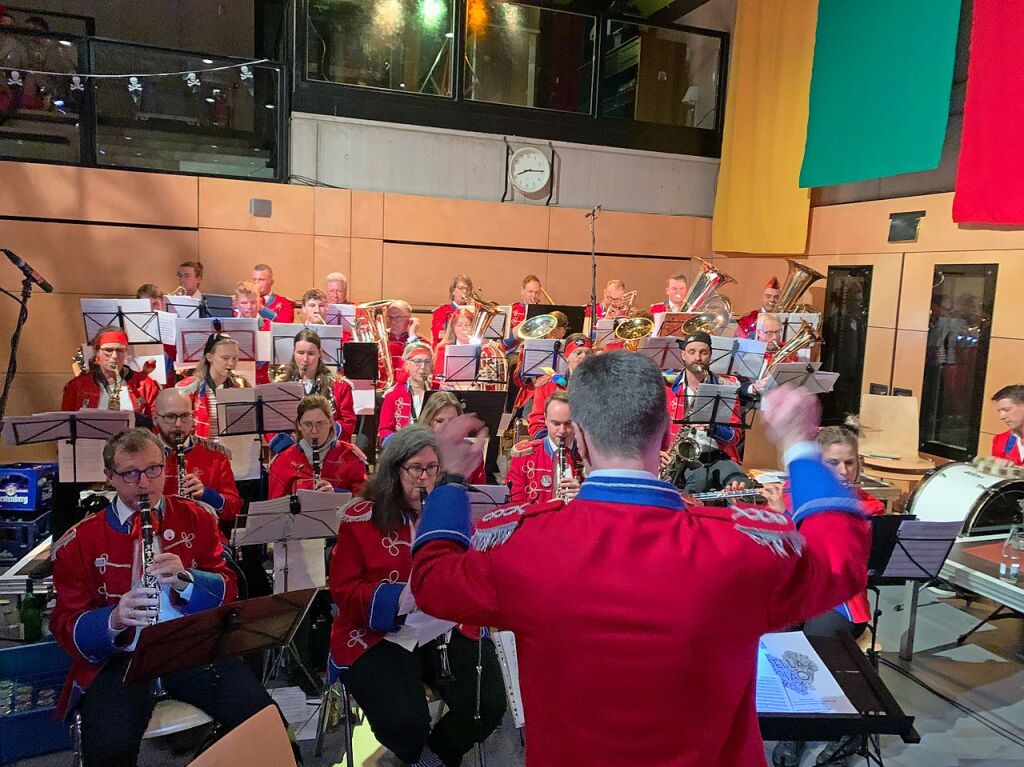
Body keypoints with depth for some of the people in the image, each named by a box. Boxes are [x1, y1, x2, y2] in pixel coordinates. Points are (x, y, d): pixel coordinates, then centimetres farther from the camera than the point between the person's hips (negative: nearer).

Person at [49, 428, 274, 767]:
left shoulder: (197, 518, 7)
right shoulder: (79, 541, 4)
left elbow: (227, 589, 6)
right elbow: (65, 624, 2)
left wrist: (186, 579, -16)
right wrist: (114, 621, -20)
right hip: (119, 656, 0)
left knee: (263, 721, -24)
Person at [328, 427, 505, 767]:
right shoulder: (361, 518, -4)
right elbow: (343, 589, -6)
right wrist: (399, 597, -22)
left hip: (449, 627, 3)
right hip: (380, 633, -2)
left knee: (490, 703, -19)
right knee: (404, 722, -24)